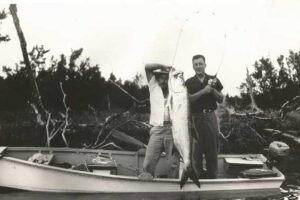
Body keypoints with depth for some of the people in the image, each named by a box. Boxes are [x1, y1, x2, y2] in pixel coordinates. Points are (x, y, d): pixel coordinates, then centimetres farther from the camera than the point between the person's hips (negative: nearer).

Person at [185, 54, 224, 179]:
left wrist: (213, 89, -10)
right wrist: (203, 91, -18)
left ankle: (212, 176, 13)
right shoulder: (189, 82, 6)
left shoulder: (213, 80, 8)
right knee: (197, 149, 3)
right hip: (195, 117, -1)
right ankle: (198, 175, 16)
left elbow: (221, 100, 7)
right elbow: (188, 99, -9)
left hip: (210, 116, 1)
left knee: (212, 147, 3)